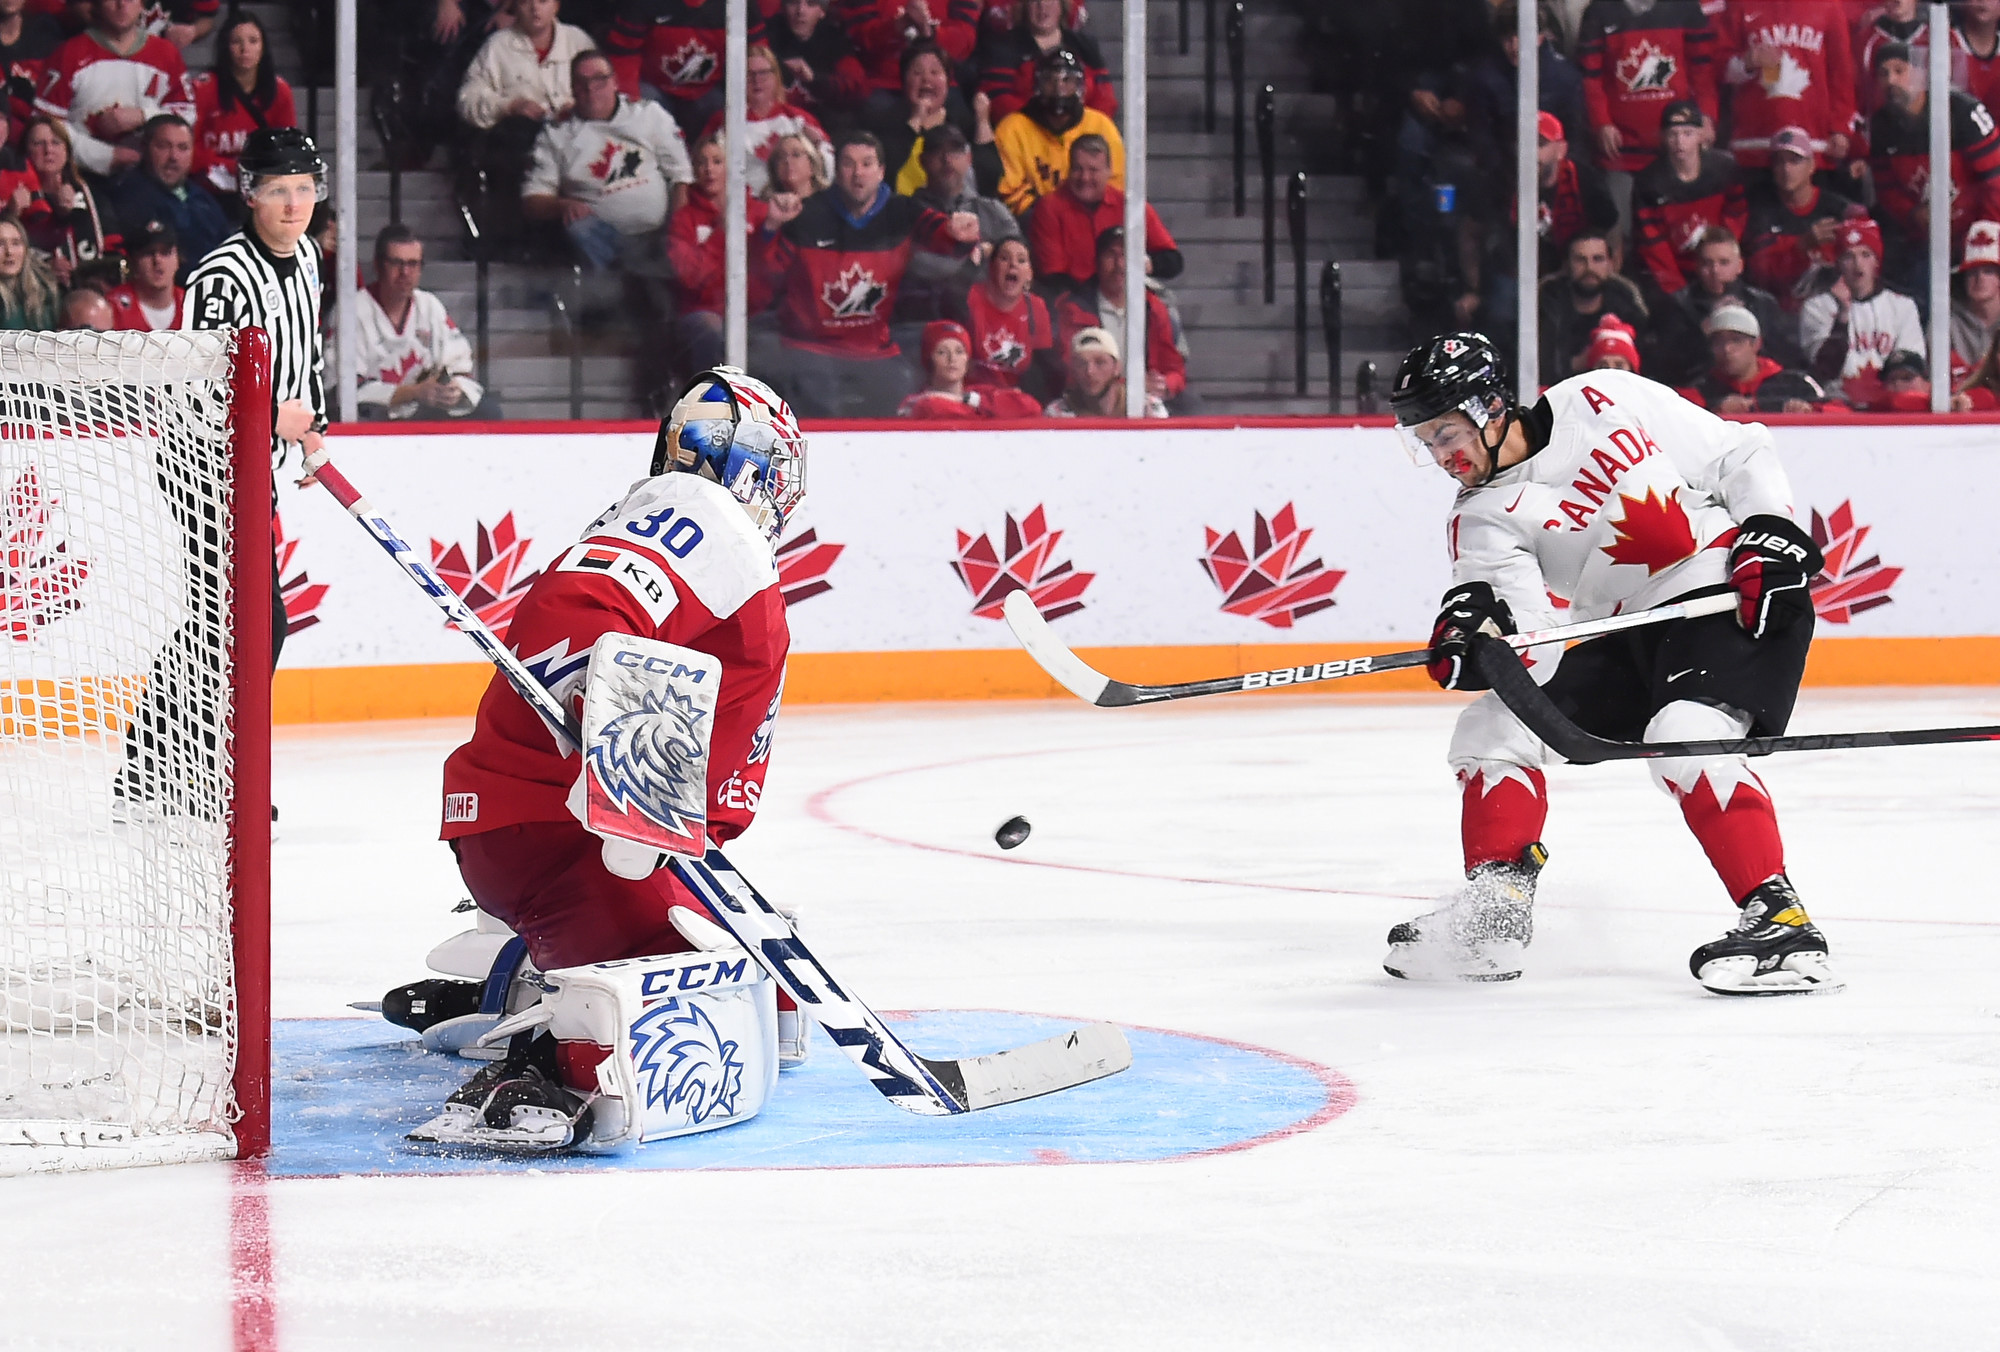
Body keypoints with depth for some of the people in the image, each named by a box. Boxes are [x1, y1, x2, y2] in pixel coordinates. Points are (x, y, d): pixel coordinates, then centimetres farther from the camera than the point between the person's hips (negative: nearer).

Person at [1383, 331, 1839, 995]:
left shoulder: (1603, 403, -8)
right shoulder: (1482, 518, 1)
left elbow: (1740, 453, -1)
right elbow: (1532, 652, -13)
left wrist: (1772, 532, -14)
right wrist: (1478, 635, -33)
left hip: (1735, 597, -7)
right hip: (1626, 638, 7)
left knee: (1684, 735, -30)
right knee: (1493, 727, 2)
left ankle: (1780, 923, -33)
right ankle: (1491, 916, 8)